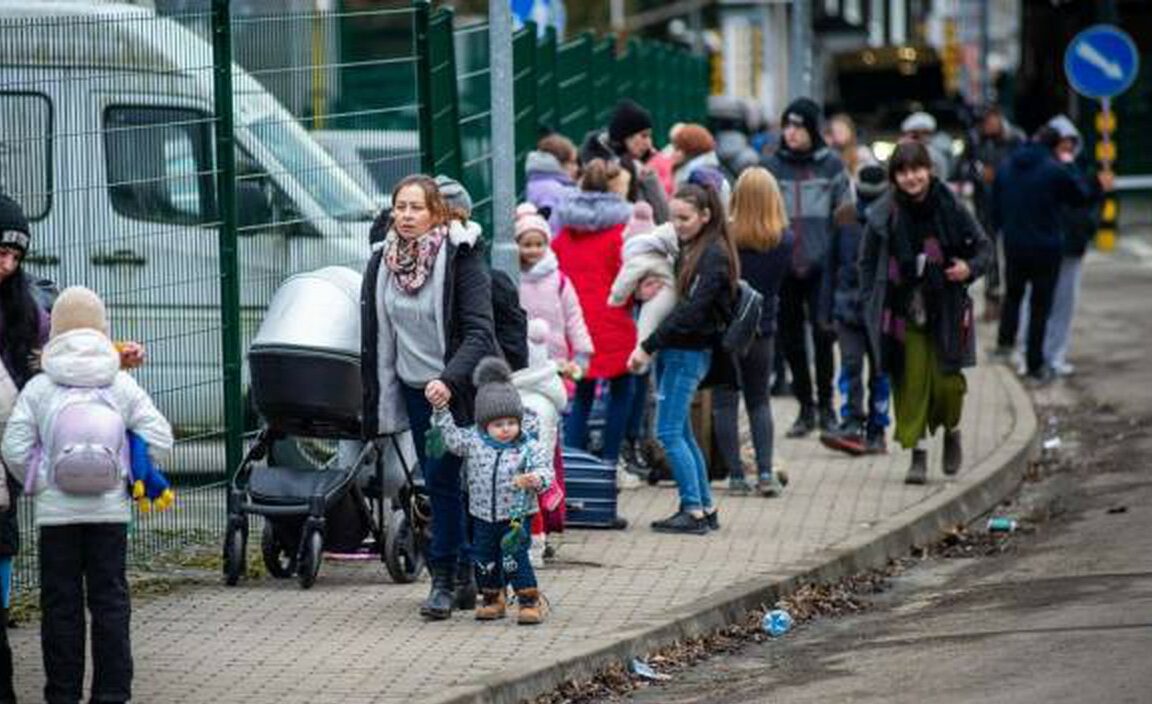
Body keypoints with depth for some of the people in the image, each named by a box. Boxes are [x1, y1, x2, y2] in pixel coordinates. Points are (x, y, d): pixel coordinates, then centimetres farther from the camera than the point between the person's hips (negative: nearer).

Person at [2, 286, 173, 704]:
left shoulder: (38, 388, -4)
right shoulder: (122, 386, -1)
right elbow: (158, 439, -2)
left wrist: (39, 481, 6)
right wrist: (131, 477, 10)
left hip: (56, 512, -1)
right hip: (110, 510, 1)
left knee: (60, 603, 6)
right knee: (110, 599, 7)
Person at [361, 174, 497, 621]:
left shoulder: (461, 258, -13)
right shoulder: (381, 263, 4)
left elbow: (479, 332, -18)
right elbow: (375, 338, 11)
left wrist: (449, 380, -31)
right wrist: (375, 405, 9)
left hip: (457, 391, -5)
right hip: (414, 388, 6)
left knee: (442, 479, -11)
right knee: (439, 485, 7)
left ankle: (445, 579, -2)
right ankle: (465, 574, 16)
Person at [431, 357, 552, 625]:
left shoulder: (529, 447, -9)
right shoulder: (473, 441, -1)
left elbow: (545, 469, -14)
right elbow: (451, 437, 4)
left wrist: (535, 479, -36)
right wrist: (441, 410, -5)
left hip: (516, 515, -4)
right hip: (483, 516, 4)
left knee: (515, 559, -10)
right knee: (485, 560, 11)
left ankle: (530, 601, 0)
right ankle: (492, 599, 28)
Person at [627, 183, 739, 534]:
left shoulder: (714, 255, -13)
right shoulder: (684, 248, 13)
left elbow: (691, 310, -20)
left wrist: (648, 346, -22)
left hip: (690, 352, -9)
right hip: (672, 350, 9)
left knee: (669, 432, -9)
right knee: (681, 433, 11)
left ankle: (694, 511, -6)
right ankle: (706, 509, 16)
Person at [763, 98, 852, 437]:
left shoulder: (831, 165, 2)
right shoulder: (773, 166, 7)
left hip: (821, 265, -2)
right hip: (784, 266, 2)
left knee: (823, 334, -5)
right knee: (791, 338, 5)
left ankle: (826, 404, 6)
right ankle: (805, 407, 14)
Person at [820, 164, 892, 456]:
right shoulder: (844, 218, 7)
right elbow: (832, 264, 12)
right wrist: (826, 309, 9)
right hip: (849, 306, 2)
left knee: (880, 370, 4)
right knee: (850, 364, -10)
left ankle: (876, 432, 10)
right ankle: (851, 424, -14)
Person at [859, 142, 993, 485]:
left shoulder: (951, 209, -4)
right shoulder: (883, 216, -3)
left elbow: (984, 247, 7)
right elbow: (868, 263, 6)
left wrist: (970, 268, -14)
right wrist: (873, 307, -2)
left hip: (946, 311, 0)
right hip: (904, 312, 0)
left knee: (946, 380, -3)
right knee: (911, 382, -5)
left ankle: (951, 431, 28)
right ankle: (918, 454, 6)